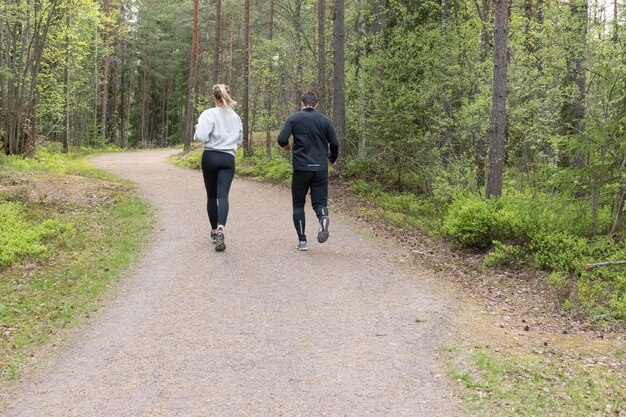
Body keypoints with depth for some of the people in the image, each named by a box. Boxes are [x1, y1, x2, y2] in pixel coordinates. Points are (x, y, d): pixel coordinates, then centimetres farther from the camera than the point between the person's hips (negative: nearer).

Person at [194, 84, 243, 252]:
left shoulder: (209, 114, -8)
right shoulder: (235, 117, 8)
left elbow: (201, 136, -19)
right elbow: (240, 139, 19)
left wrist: (197, 130, 2)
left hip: (210, 157, -2)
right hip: (228, 158, 2)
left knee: (211, 196, 12)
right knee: (223, 195, -8)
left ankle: (214, 231, 24)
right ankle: (221, 229, -31)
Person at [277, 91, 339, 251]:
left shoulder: (294, 118, 0)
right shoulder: (324, 120, 5)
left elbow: (282, 139, -11)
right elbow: (334, 143, 2)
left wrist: (287, 146, 13)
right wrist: (332, 159, 21)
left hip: (301, 168, -1)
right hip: (321, 169, 1)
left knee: (298, 205, 12)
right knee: (319, 202, 7)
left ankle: (302, 241, 7)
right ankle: (323, 217, -28)